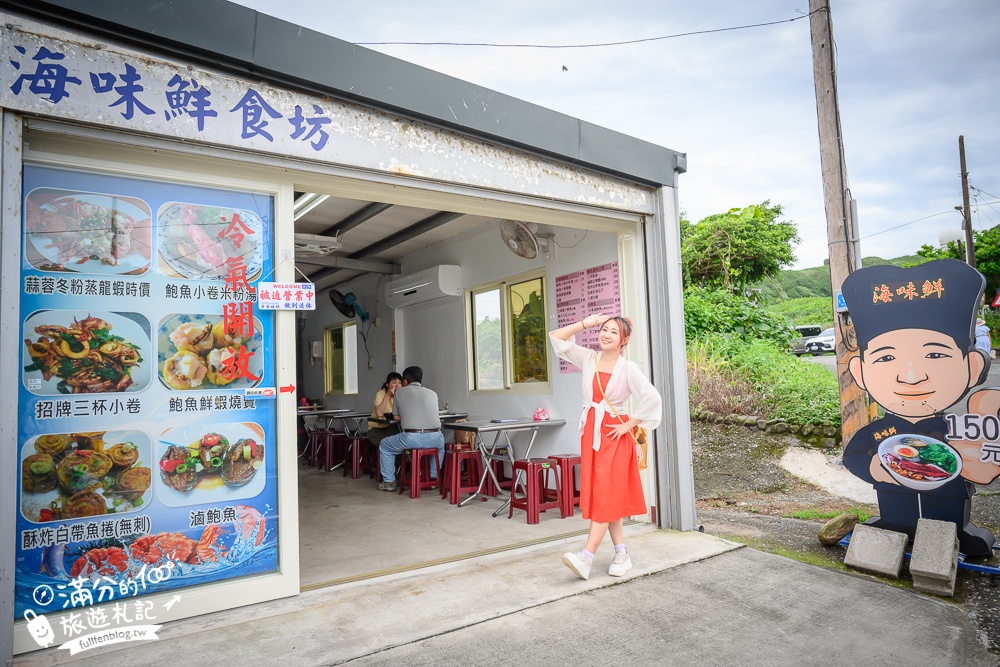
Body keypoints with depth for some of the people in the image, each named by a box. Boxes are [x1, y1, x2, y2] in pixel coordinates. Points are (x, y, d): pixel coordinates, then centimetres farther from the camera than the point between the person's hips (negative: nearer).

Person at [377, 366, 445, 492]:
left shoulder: (400, 392, 12)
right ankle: (433, 477, 38)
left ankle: (389, 482, 28)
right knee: (441, 444, 40)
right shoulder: (432, 393, 19)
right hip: (434, 438, 3)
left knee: (384, 445, 27)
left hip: (411, 438, -3)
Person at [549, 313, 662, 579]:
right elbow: (556, 338, 5)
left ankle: (586, 557, -7)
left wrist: (628, 424, -12)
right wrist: (585, 323, -2)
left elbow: (652, 398, -17)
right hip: (590, 433, 5)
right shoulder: (588, 359, 3)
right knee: (600, 496, 8)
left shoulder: (628, 369, -9)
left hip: (614, 436, -5)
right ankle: (621, 554, 19)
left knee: (605, 496, -5)